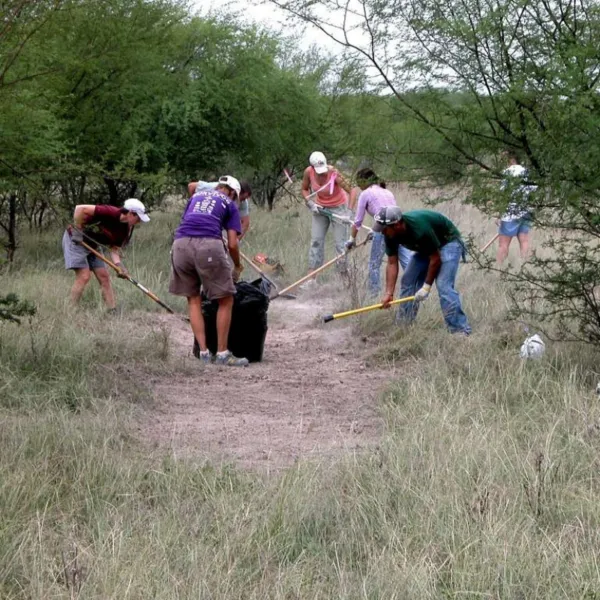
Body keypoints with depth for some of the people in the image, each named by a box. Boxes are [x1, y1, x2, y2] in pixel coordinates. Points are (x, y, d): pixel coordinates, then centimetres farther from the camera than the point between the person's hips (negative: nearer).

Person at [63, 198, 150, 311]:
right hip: (75, 239, -8)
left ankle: (113, 311, 6)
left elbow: (114, 248, -2)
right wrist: (77, 231, -25)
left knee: (104, 277, 3)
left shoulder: (126, 229, -4)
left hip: (91, 245, 8)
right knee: (84, 276, -16)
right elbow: (80, 209, -32)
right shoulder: (110, 213, -29)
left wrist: (118, 264, -21)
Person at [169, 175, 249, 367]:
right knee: (226, 301, 7)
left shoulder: (197, 195, 30)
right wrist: (237, 267, 27)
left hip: (180, 243, 4)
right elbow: (232, 244, 10)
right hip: (208, 245, -4)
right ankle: (222, 353, 7)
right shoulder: (229, 204, 18)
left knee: (193, 299, 16)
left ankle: (204, 352, 11)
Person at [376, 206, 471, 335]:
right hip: (426, 248, 8)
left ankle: (460, 330, -27)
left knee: (444, 286, -23)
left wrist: (426, 287, -21)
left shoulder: (420, 229, -37)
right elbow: (392, 263, -11)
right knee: (408, 281, 2)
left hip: (448, 242, -8)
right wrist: (389, 293, -19)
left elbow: (435, 258, -27)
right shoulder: (391, 234, -16)